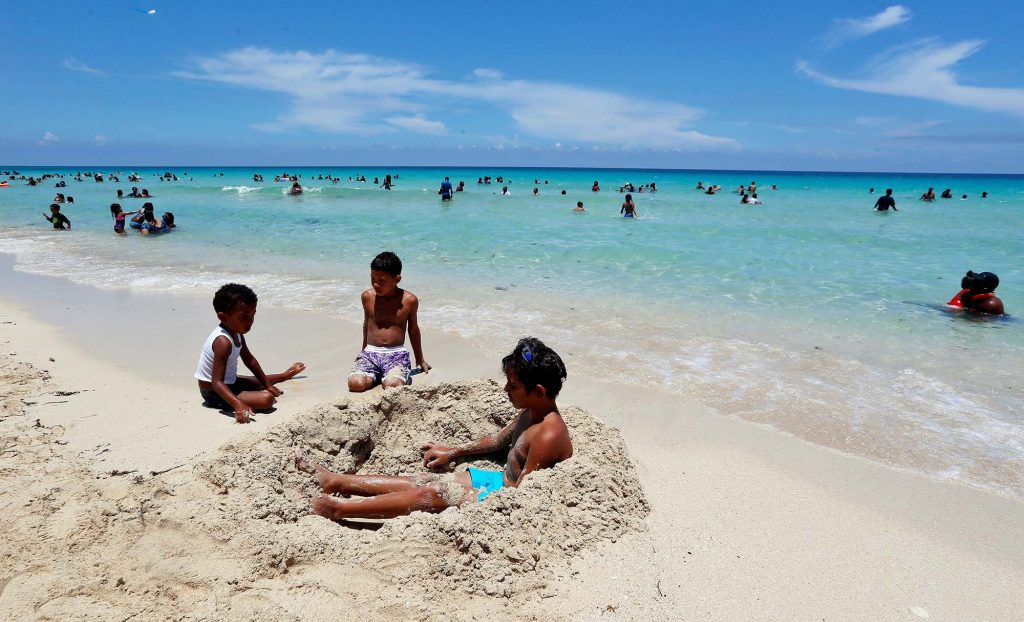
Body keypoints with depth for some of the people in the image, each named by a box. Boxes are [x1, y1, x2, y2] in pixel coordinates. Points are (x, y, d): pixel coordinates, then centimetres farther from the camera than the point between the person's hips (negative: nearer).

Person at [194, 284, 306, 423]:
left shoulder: (237, 333, -1)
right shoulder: (223, 342, -31)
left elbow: (249, 360, 12)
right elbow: (217, 382, -36)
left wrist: (267, 383, 14)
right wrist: (238, 404, -50)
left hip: (229, 382, 10)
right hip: (214, 392, -10)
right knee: (267, 399, -25)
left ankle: (283, 375, 57)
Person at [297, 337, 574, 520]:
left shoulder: (548, 435, -29)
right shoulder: (531, 412, 3)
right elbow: (500, 439, 19)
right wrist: (453, 452, 24)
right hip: (501, 480, 9)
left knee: (430, 494, -14)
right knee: (425, 480, 5)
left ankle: (339, 509, -5)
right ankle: (335, 481, 10)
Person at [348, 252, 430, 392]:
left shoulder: (409, 300, -2)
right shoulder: (367, 296, 5)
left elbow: (413, 329, 14)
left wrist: (420, 359, 25)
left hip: (396, 354, -2)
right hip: (370, 353, 2)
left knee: (392, 385, -31)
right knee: (355, 383, -26)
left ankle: (392, 375, 4)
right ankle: (374, 376, 6)